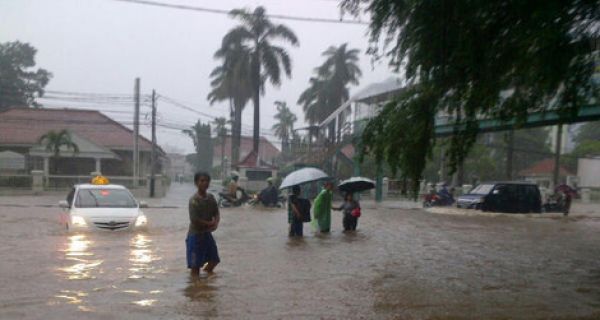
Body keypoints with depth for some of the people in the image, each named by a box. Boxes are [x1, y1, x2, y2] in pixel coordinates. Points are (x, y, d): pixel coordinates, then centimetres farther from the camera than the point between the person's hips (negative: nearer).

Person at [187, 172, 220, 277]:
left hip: (207, 234, 8)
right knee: (195, 264, 0)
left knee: (214, 259, 17)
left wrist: (216, 223, -14)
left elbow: (216, 213, 7)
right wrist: (210, 223, -14)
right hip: (195, 234, -7)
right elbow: (194, 219, -22)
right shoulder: (194, 200, -17)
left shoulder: (211, 197, 4)